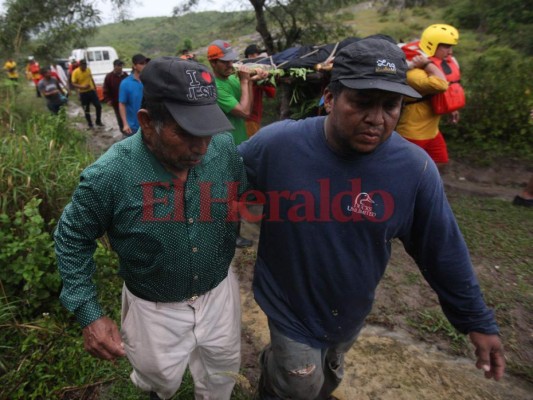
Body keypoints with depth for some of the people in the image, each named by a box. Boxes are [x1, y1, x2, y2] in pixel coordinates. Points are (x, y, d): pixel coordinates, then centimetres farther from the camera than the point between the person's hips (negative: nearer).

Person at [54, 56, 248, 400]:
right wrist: (89, 314, -13)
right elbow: (73, 239, -11)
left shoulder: (225, 148, -19)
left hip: (220, 291, 2)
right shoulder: (109, 175, -26)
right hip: (154, 308, -1)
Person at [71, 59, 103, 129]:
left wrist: (95, 88, 16)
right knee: (86, 110, 6)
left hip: (92, 91, 4)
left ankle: (98, 121, 20)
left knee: (98, 106, 2)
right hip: (83, 93, -4)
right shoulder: (75, 72, -15)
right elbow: (73, 84, -14)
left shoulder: (88, 69, -1)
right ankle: (90, 124, 19)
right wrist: (83, 87, -29)